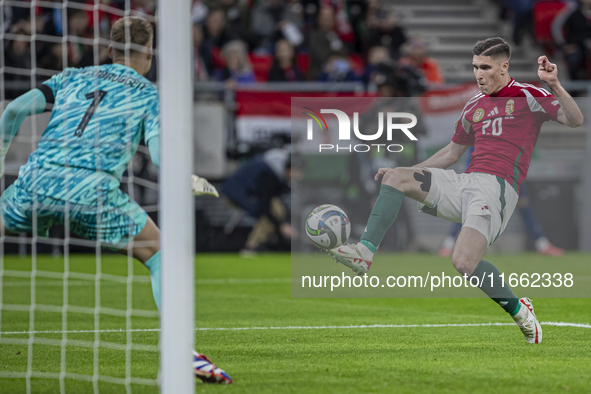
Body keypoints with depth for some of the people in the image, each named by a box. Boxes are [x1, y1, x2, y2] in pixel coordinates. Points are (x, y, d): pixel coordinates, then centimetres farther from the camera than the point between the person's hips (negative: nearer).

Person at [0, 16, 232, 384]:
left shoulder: (73, 77, 25)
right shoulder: (148, 94, 16)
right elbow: (158, 150, 1)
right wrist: (187, 180, 18)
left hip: (38, 181, 2)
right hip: (94, 189, -2)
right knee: (160, 254, 12)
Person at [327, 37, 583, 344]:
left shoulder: (527, 97, 0)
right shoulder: (474, 106, 20)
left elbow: (575, 120, -11)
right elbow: (452, 152, 31)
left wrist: (555, 86, -26)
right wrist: (409, 171, 26)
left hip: (496, 189, -8)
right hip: (465, 183, 8)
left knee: (464, 262, -25)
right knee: (396, 178, -5)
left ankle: (519, 310, -2)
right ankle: (365, 253, -12)